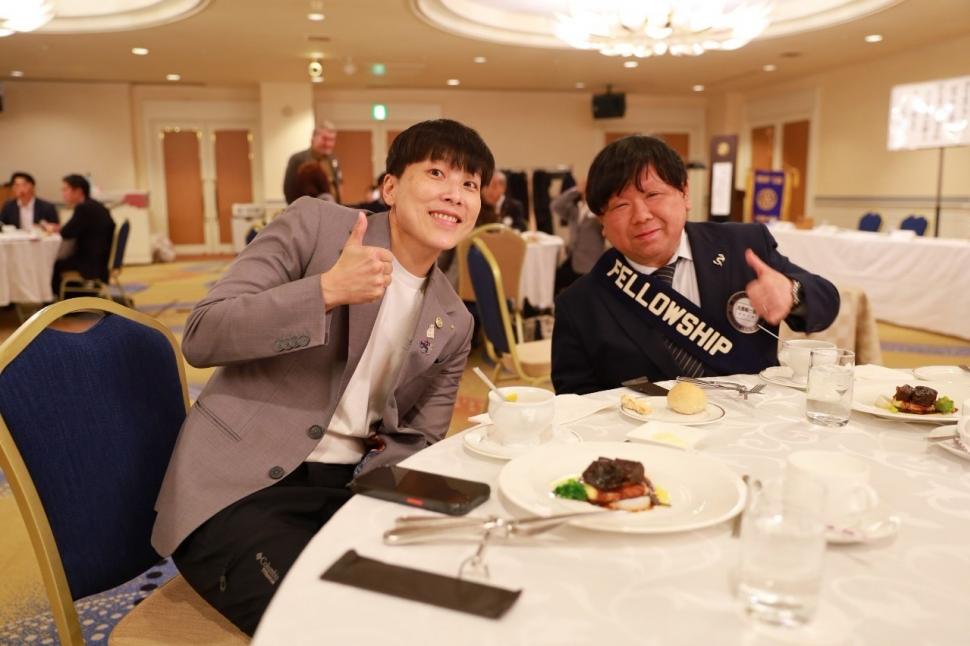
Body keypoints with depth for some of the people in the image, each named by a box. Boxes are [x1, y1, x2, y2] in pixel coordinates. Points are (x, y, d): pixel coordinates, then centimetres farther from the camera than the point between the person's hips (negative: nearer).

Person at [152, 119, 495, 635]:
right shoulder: (314, 224, -6)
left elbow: (420, 443, 12)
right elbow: (200, 337, -12)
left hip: (348, 489, 5)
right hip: (238, 487, -4)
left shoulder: (453, 323, 8)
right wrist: (327, 290, -24)